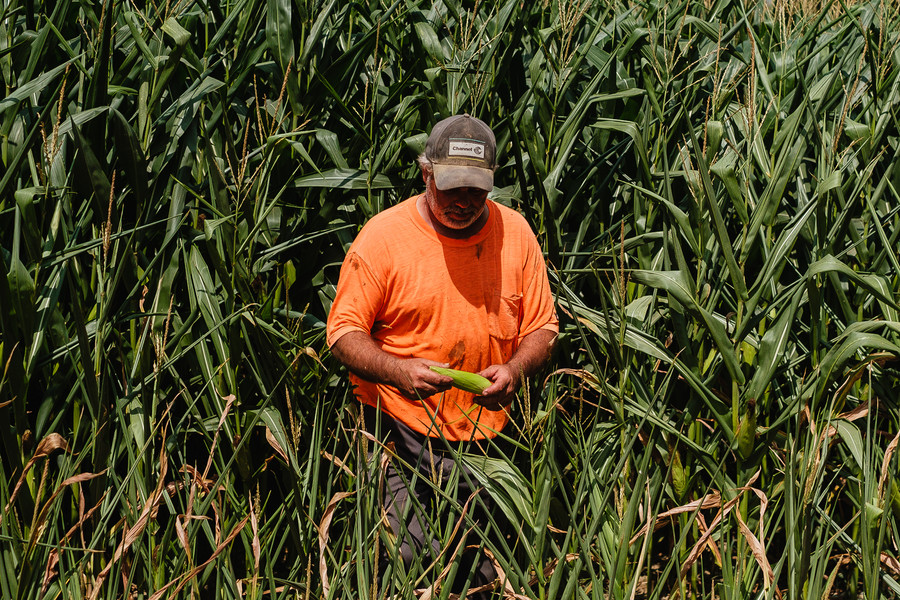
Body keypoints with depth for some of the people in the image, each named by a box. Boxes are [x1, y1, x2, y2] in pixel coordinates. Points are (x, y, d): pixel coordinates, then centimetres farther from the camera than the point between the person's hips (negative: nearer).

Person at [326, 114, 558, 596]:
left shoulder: (515, 233, 3)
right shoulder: (382, 236, -7)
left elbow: (541, 327, 8)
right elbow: (345, 331, -5)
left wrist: (514, 370, -13)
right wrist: (398, 370, -23)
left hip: (488, 432, 3)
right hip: (402, 429, -3)